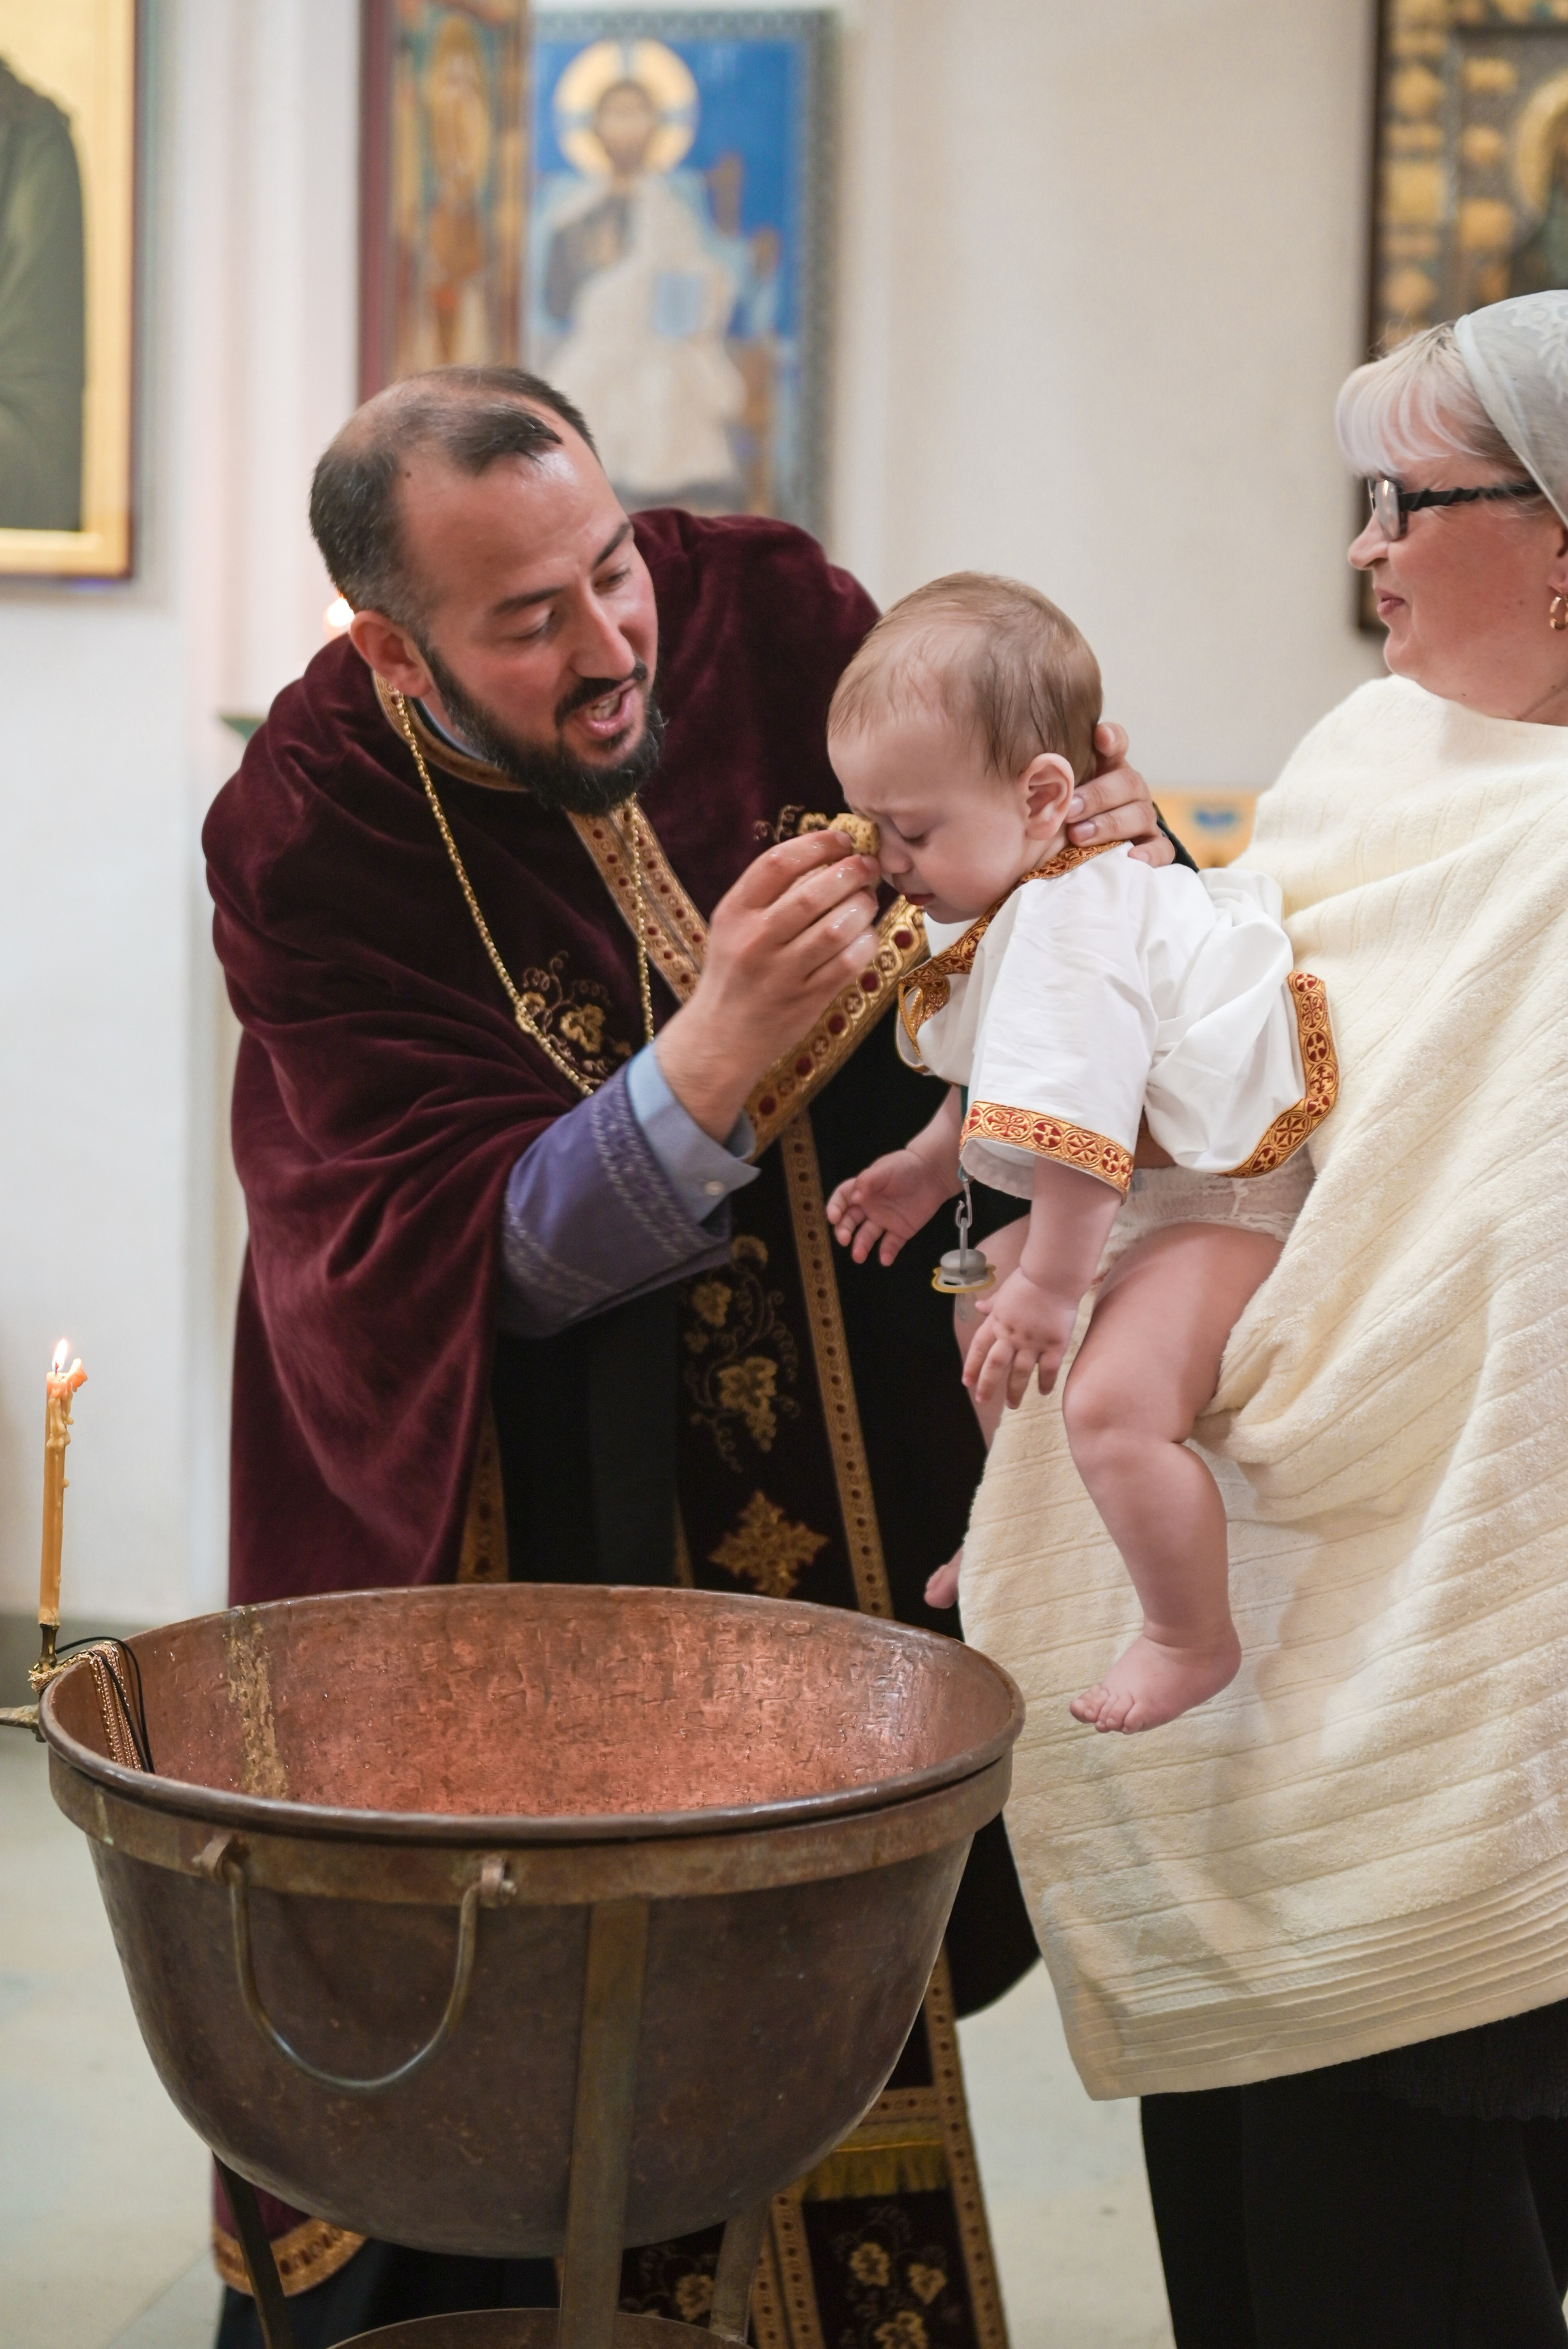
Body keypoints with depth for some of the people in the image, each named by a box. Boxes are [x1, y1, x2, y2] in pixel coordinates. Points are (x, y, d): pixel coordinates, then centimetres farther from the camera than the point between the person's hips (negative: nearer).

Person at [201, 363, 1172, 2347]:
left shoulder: (767, 616, -9)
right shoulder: (316, 839, -18)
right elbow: (476, 1257, -22)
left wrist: (1104, 842, -19)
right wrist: (717, 1059, -37)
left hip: (843, 1465, 4)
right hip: (518, 1532, -3)